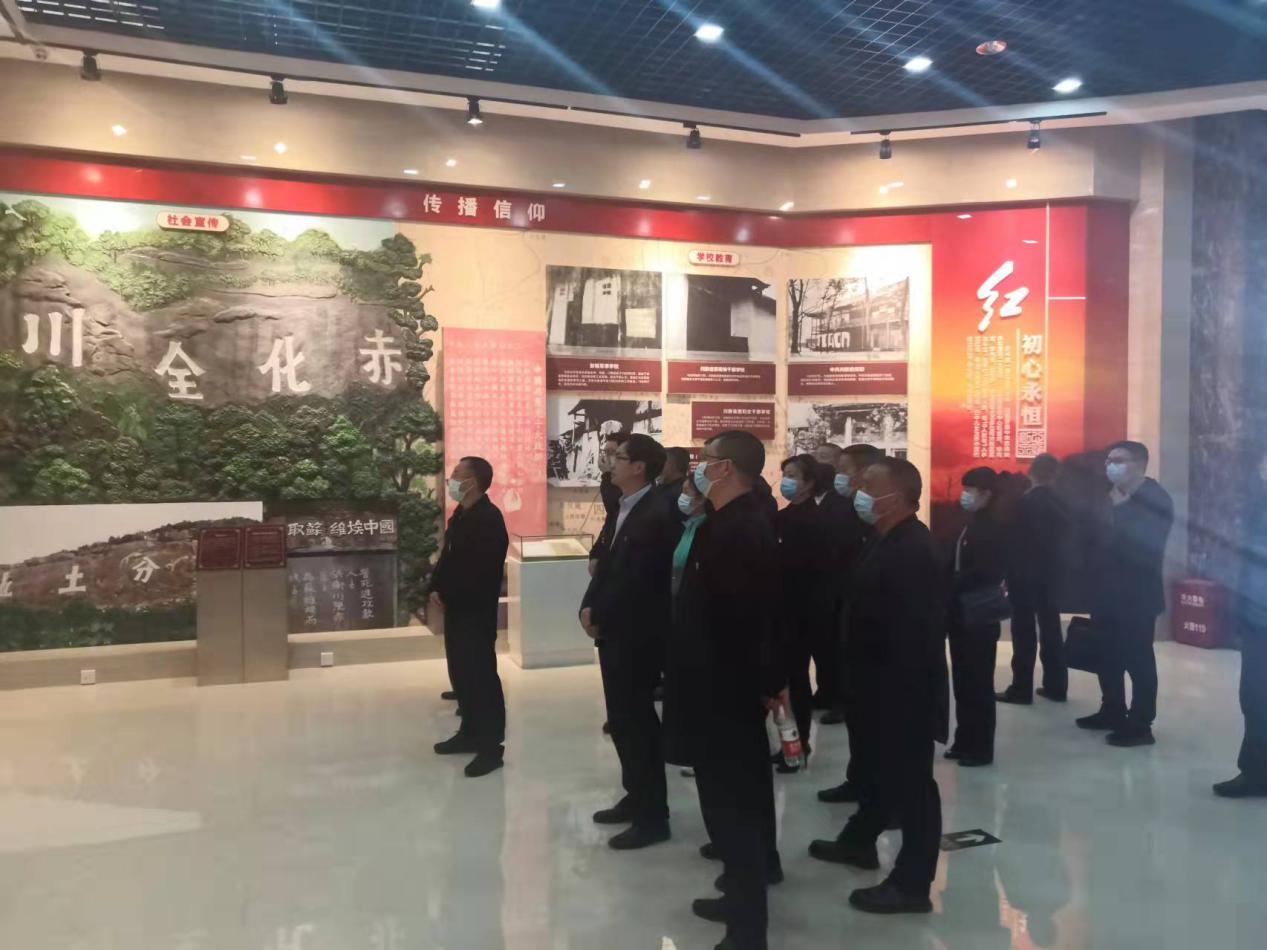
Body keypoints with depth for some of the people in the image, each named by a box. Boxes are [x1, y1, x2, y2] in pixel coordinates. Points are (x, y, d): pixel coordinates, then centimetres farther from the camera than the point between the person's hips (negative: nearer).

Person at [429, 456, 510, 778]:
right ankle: (470, 733, 29)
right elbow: (448, 556, 18)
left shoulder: (489, 518, -17)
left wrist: (447, 594, -15)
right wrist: (436, 588, 2)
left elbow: (483, 570, -22)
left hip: (477, 610, -9)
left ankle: (491, 746, 2)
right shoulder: (460, 515, 14)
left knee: (481, 675, -4)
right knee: (460, 673, 16)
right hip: (456, 608, 9)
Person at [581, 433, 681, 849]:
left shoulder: (657, 516, -19)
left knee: (637, 721, 0)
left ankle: (652, 816, 13)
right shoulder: (622, 510, 11)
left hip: (638, 635, -9)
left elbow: (635, 581, -22)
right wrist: (589, 607, -2)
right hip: (615, 631, 9)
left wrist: (600, 618, -12)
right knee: (623, 719, 16)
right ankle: (636, 798, 31)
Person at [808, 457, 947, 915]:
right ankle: (859, 840, 44)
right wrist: (870, 684, 15)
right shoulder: (892, 541, 8)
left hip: (905, 689, -10)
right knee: (877, 766, 25)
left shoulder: (911, 550, -24)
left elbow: (914, 632, -27)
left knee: (910, 778, 3)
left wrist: (898, 693, -25)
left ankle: (912, 883, 17)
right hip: (882, 682, 10)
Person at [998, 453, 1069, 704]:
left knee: (1024, 632, -3)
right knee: (1051, 629, 11)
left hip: (1025, 575, -6)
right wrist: (1054, 569, 13)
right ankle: (1055, 686, 15)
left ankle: (1021, 689, -1)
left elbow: (1015, 541, -13)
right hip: (1050, 574, 6)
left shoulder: (1025, 502, -13)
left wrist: (1008, 574, -5)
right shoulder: (1060, 503, 4)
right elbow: (1061, 540, 7)